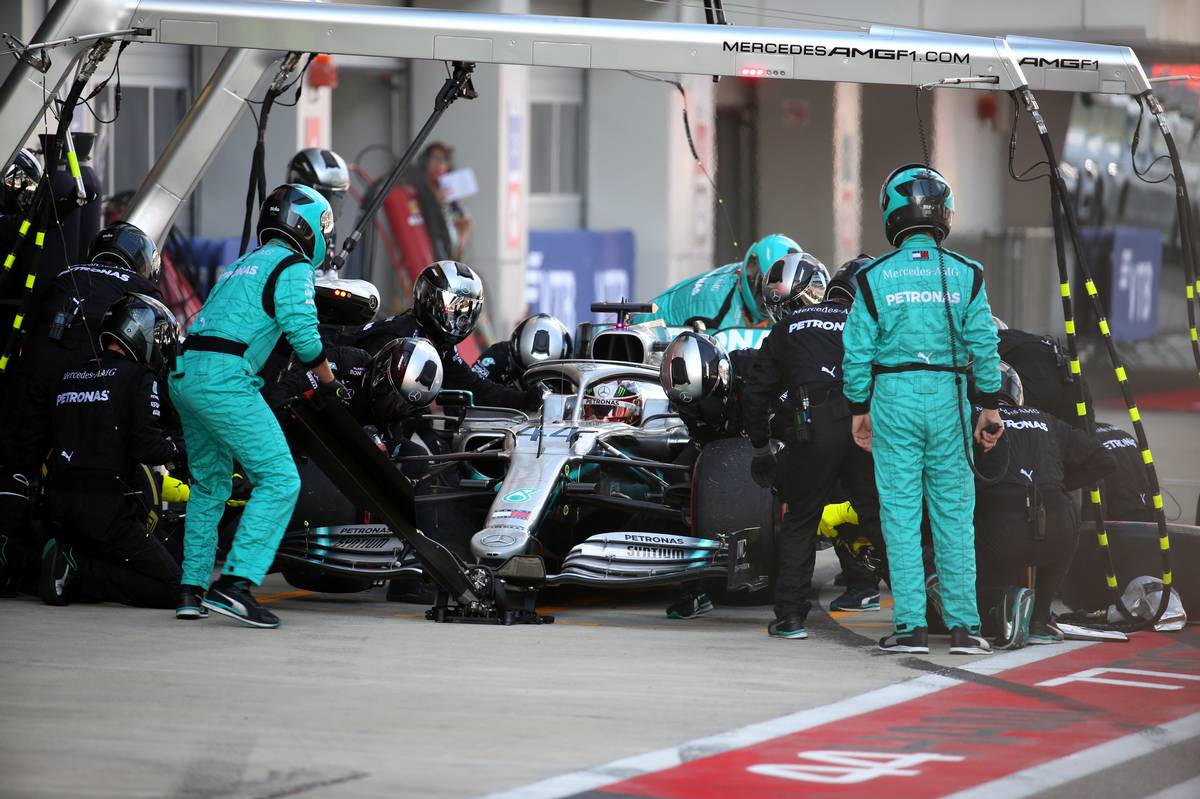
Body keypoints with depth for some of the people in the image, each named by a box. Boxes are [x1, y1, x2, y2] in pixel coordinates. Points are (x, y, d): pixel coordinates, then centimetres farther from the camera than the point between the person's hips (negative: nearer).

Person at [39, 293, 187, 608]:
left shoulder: (69, 376, 16)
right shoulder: (139, 377, -6)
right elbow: (148, 448, -15)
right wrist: (177, 450, 7)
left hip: (57, 504, 7)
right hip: (105, 505, -7)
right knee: (170, 585, -3)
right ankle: (79, 572, -16)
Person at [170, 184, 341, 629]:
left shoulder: (244, 265, 26)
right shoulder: (291, 267, 0)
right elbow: (303, 334, -7)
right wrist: (329, 383, 8)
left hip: (184, 375, 9)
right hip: (223, 378, -9)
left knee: (209, 484, 21)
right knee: (279, 480, -11)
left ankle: (192, 588, 21)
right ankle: (235, 584, -22)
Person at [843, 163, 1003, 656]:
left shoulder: (875, 278, -4)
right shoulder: (964, 275, -1)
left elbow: (858, 351, -2)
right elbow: (983, 345, -1)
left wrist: (859, 409, 8)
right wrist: (990, 406, 8)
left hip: (893, 396, -1)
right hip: (948, 398, 1)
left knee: (901, 513, 3)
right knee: (954, 514, 6)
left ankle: (910, 625, 1)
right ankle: (963, 625, 6)